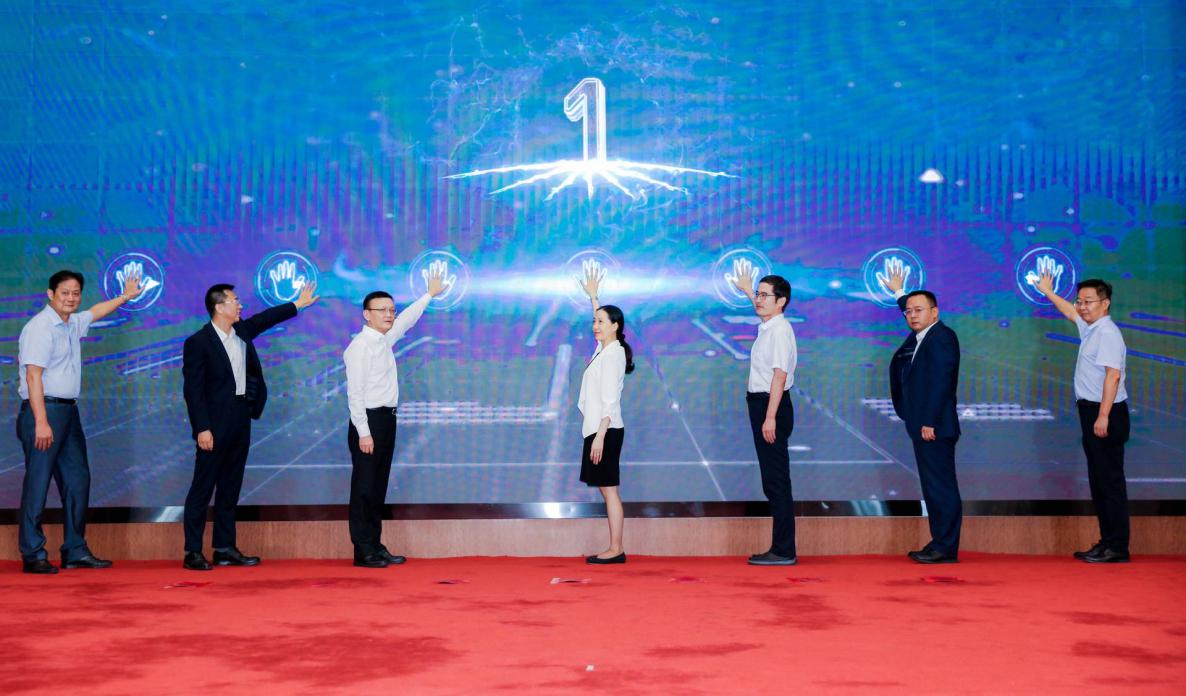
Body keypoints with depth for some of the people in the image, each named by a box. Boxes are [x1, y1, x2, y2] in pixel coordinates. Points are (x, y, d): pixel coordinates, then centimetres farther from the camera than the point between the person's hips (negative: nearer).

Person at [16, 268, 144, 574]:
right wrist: (41, 422, -24)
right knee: (38, 483, -6)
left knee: (78, 480, 9)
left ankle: (75, 551, 16)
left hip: (69, 411, 9)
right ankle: (33, 556, -2)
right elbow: (33, 376, -18)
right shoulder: (40, 327, -13)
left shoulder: (73, 323, 14)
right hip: (44, 410, -9)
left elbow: (96, 312, 38)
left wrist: (125, 296, 49)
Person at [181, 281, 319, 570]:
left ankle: (225, 549, 17)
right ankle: (193, 552, 2)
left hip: (240, 422, 7)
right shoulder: (198, 343, -11)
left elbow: (266, 318, 28)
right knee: (202, 488, -2)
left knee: (230, 488, 11)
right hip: (215, 425, -7)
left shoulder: (241, 331, 9)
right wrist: (202, 429, -17)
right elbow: (193, 389, -13)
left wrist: (299, 304, 35)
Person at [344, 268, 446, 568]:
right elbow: (354, 391, -17)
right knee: (364, 487, -4)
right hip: (369, 420, -9)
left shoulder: (385, 339, 12)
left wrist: (429, 295, 42)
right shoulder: (360, 347, -13)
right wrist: (363, 432, -20)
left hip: (386, 419, 9)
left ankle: (376, 547, 18)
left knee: (378, 487, 12)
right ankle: (364, 551, 0)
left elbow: (406, 319, 32)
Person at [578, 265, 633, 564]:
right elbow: (602, 320, 36)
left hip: (606, 430, -9)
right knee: (607, 490, 9)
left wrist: (600, 436, -23)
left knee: (609, 489, -8)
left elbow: (609, 400, -19)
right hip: (598, 428, 9)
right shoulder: (604, 348, 12)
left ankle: (615, 550, -6)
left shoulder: (613, 354, -13)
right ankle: (616, 549, 11)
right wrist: (593, 295, 43)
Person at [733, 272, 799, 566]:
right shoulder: (767, 326, 12)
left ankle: (784, 551, -3)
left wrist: (770, 417, -25)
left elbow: (779, 375, -22)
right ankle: (781, 549, 18)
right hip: (761, 404, 10)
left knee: (776, 480, -7)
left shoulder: (779, 330, -15)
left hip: (772, 404, -10)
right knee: (772, 480, 12)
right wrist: (748, 291, 50)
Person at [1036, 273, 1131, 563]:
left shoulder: (1107, 332, -14)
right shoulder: (1090, 328, 14)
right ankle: (1107, 542, 17)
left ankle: (1117, 548, -5)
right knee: (1098, 479, 12)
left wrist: (1103, 416, -26)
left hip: (1105, 413, -10)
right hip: (1092, 412, 10)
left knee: (1110, 479, -8)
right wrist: (1048, 293, 47)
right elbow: (1070, 313, 36)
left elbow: (1113, 375, -22)